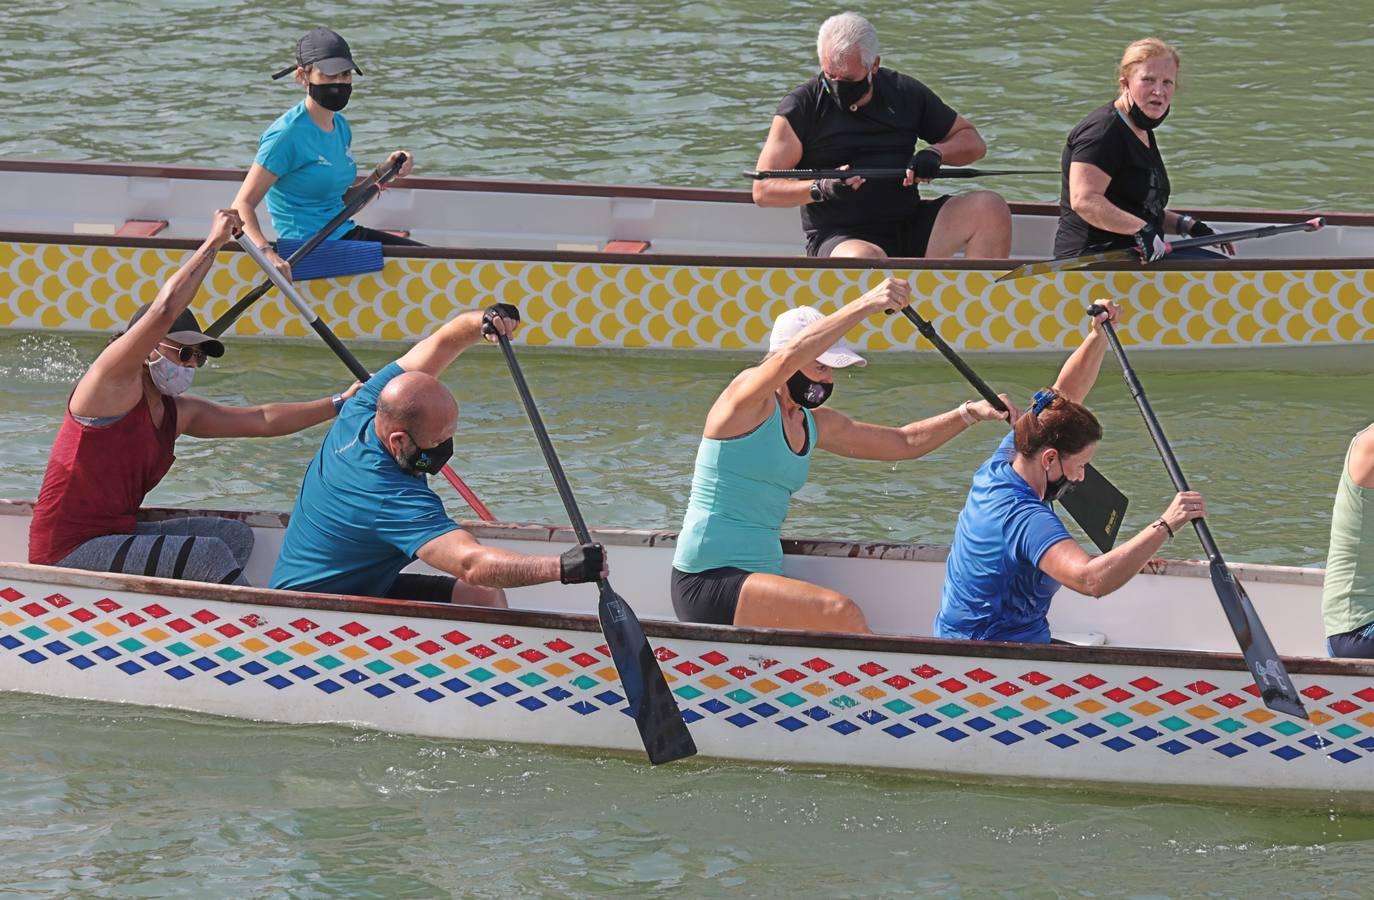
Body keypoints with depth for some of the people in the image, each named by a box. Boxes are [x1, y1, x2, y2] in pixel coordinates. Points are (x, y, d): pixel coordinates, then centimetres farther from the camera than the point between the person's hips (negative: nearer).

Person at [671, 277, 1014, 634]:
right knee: (841, 613, -27)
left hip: (759, 578, 8)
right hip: (708, 581, -8)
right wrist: (865, 305, -38)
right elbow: (789, 357, -31)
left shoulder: (816, 425, 15)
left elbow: (905, 442, 20)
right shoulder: (749, 400, -9)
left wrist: (969, 414, 5)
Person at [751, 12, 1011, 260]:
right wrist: (821, 189, -21)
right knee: (865, 260, -40)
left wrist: (935, 153, -6)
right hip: (837, 241, -4)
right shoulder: (802, 107, -2)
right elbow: (762, 190, -3)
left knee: (990, 208, -16)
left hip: (910, 231, 5)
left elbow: (972, 142, 16)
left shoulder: (906, 95, 8)